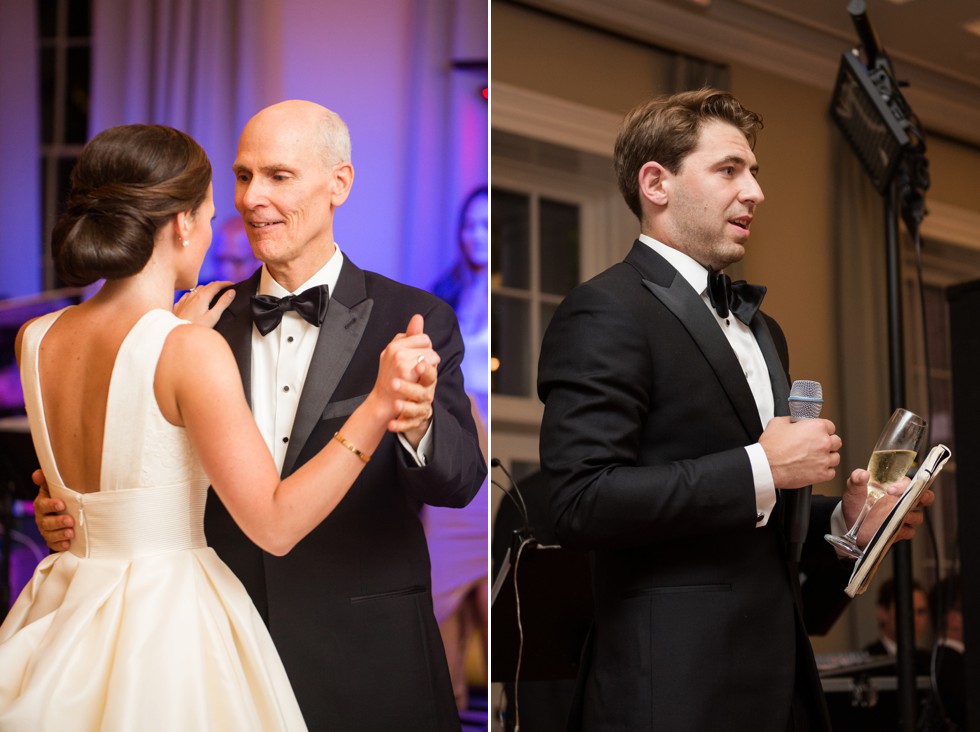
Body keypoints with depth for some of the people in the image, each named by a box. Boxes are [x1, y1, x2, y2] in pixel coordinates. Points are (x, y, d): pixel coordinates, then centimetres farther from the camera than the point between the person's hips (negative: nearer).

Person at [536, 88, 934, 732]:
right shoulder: (607, 311, -10)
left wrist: (845, 521, 6)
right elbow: (581, 502, -21)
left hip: (780, 677, 8)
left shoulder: (761, 331, 19)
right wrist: (761, 468, -18)